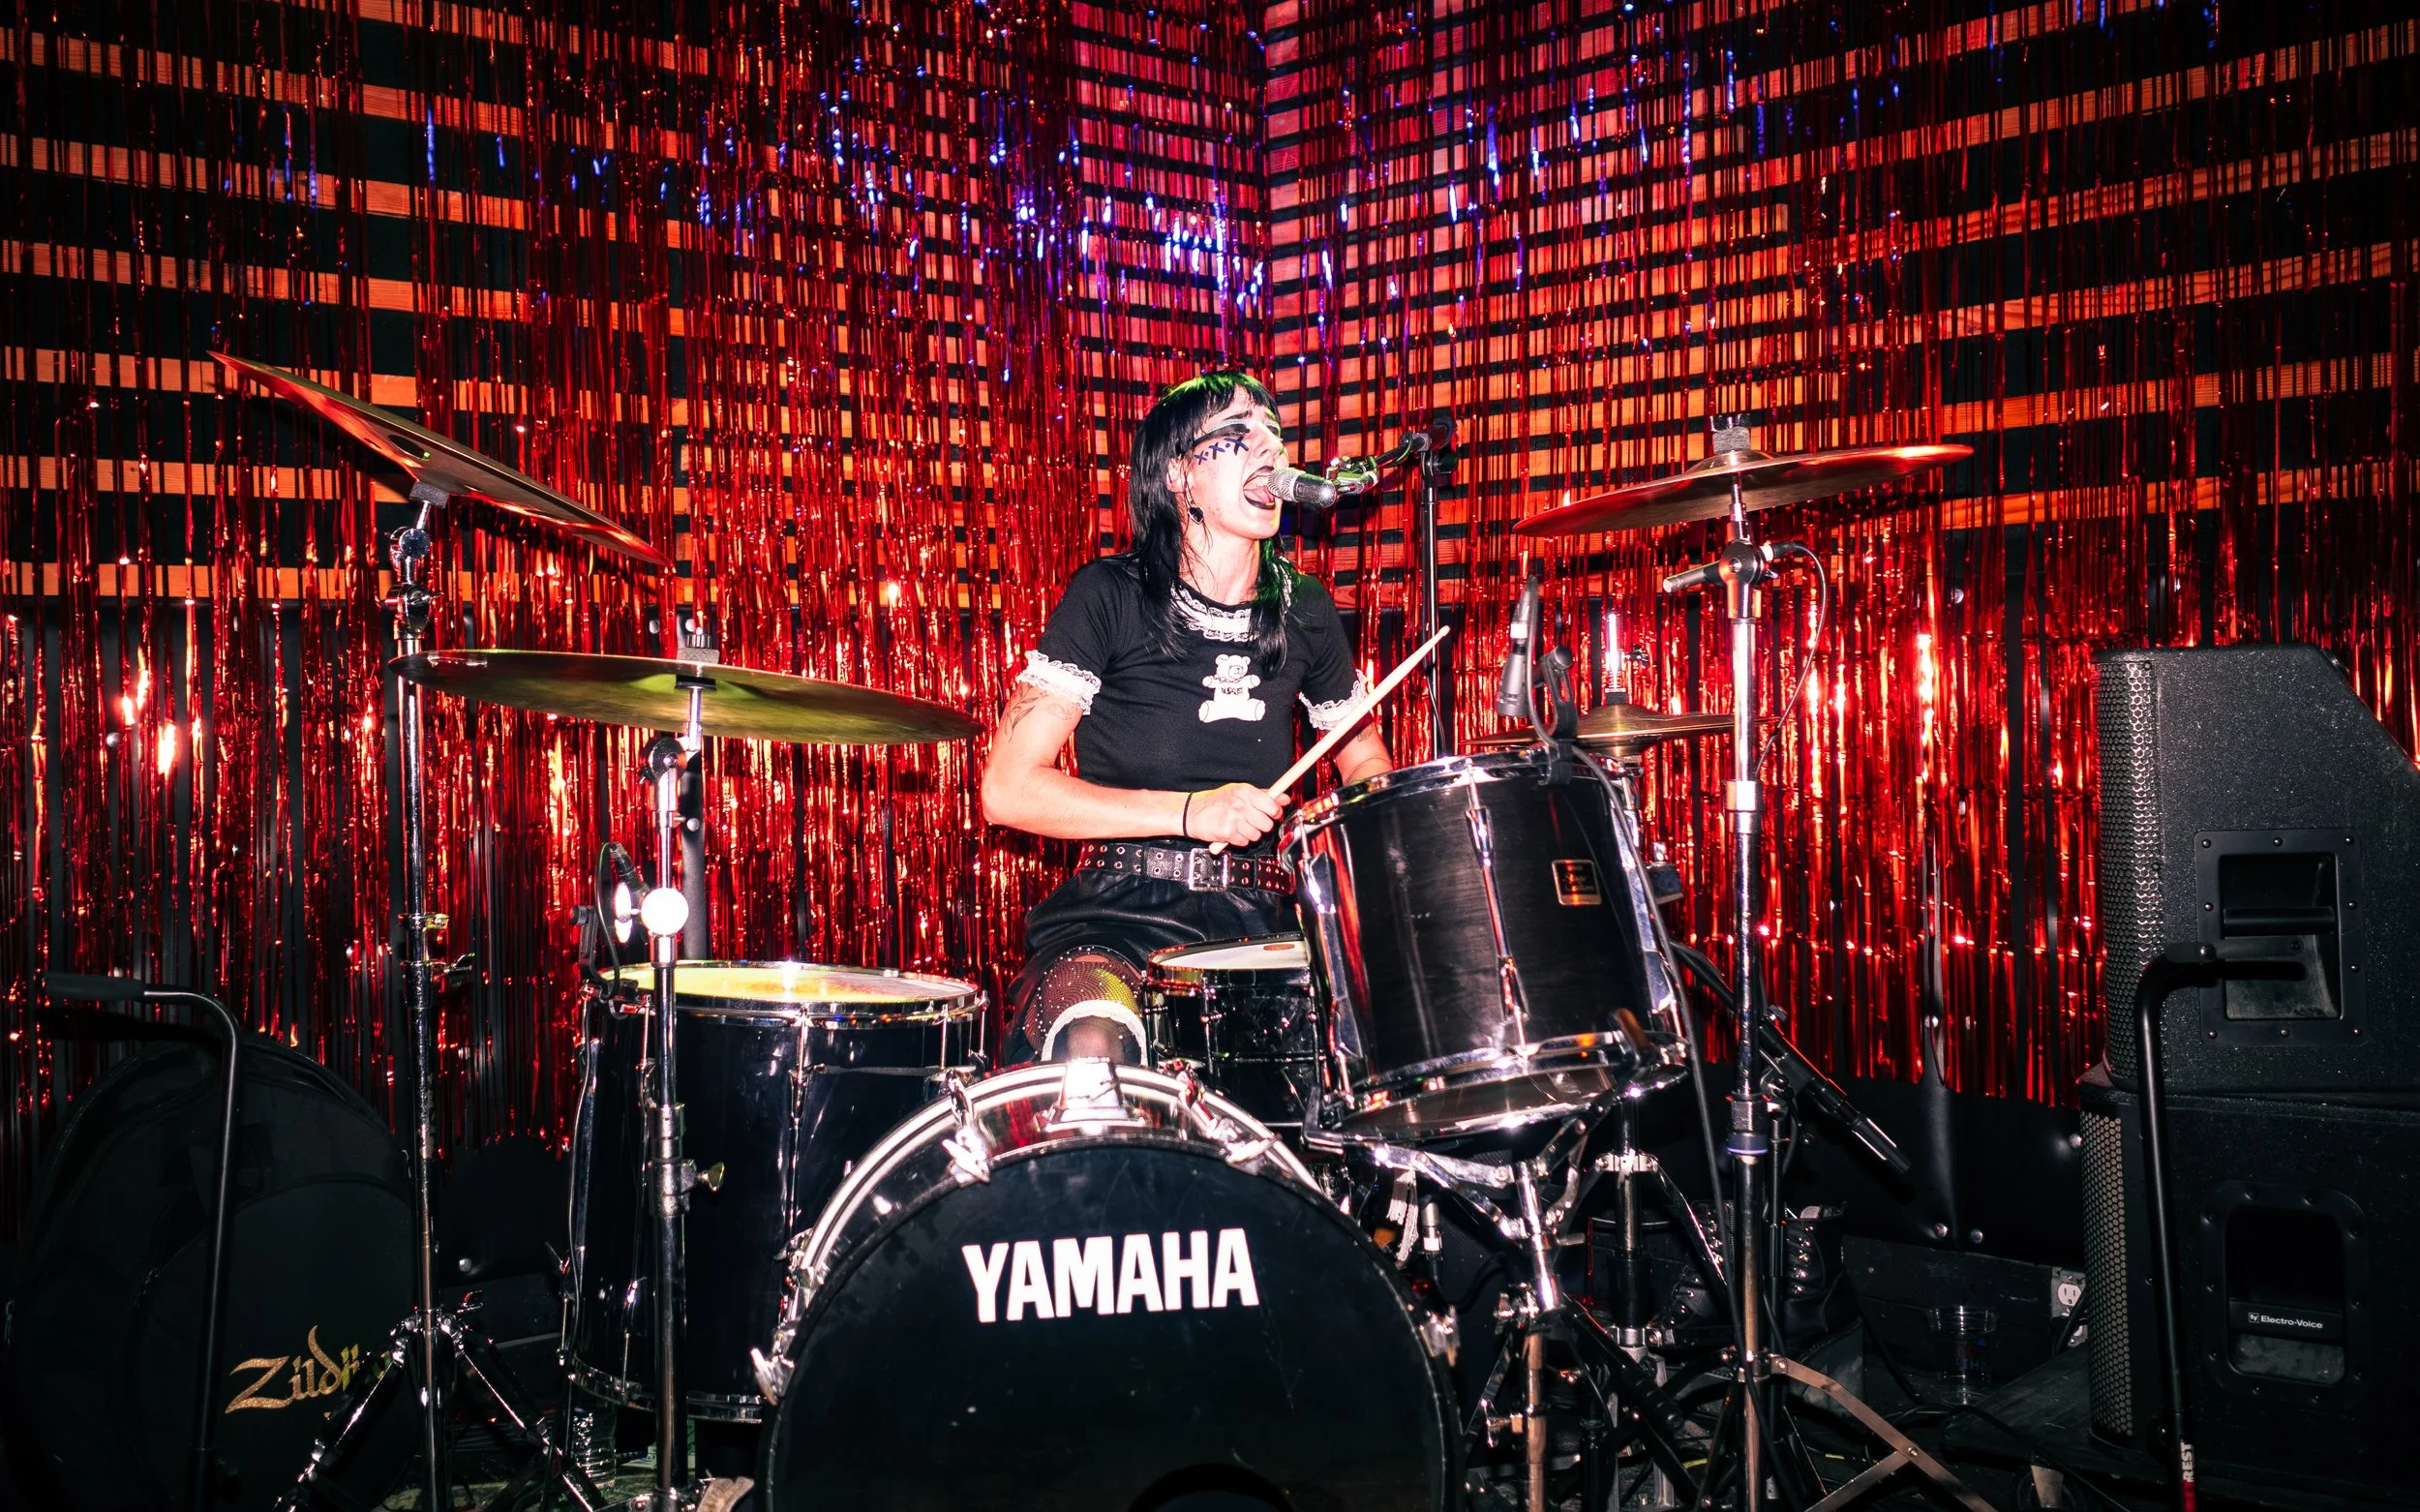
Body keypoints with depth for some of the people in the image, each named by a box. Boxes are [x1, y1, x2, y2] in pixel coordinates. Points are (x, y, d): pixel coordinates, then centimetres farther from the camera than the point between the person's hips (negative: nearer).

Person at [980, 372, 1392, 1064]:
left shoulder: (1304, 609, 10)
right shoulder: (1111, 595, -4)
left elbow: (1363, 756, 24)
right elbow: (1008, 788, -9)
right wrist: (1190, 811, -17)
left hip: (1260, 915, 5)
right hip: (1118, 911, -5)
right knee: (1092, 1049, -37)